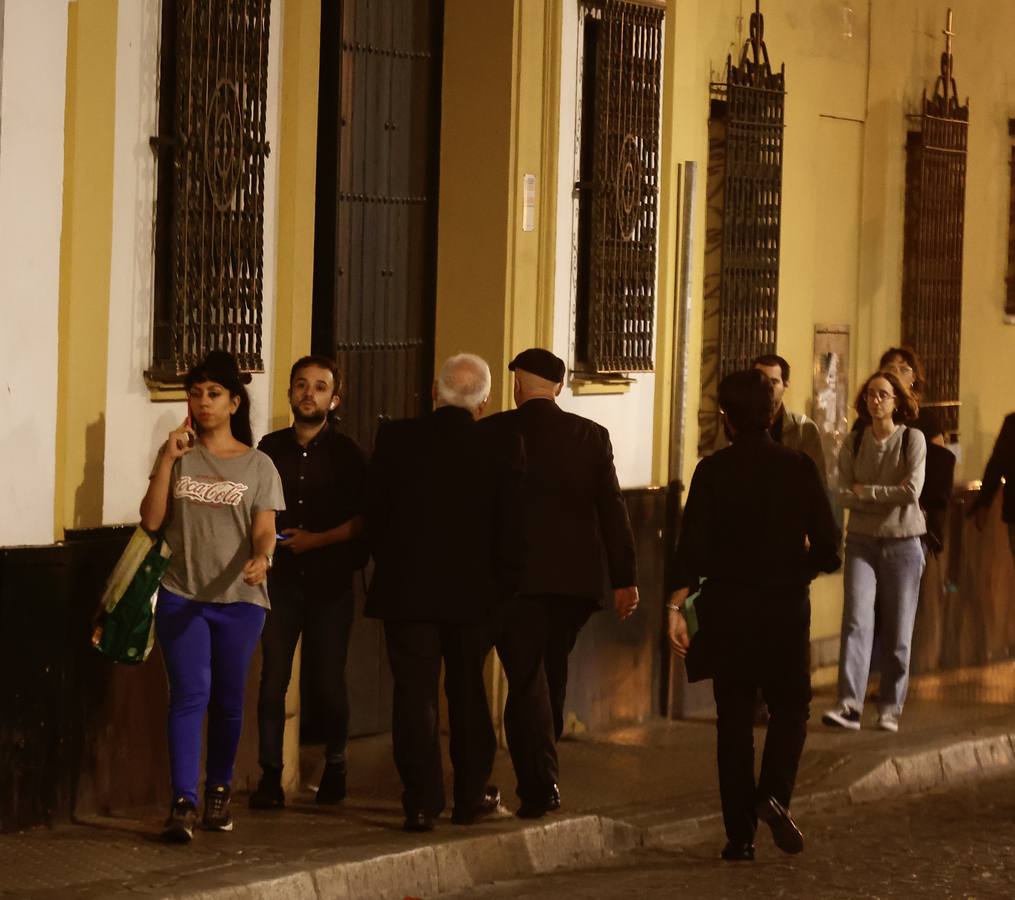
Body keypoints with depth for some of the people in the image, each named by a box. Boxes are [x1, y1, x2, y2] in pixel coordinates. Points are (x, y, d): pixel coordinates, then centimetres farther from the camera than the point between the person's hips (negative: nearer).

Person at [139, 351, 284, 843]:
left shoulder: (257, 465, 5)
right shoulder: (178, 456, 8)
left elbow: (264, 530, -3)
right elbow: (151, 520, 0)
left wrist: (260, 558, -26)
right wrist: (168, 459, -8)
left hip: (238, 599, 0)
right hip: (181, 597, 0)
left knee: (228, 701, 7)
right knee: (190, 695, -11)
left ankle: (218, 791, 24)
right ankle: (183, 803, -15)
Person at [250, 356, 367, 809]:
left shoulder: (347, 454, 2)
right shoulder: (270, 448, 10)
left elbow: (364, 518, -2)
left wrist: (318, 539, -11)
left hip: (329, 580, -2)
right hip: (280, 577, 2)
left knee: (327, 679, 1)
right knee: (273, 676, -4)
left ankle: (334, 767, 20)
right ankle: (270, 775, 0)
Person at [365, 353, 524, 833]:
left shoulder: (395, 438, -5)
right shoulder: (501, 448, -6)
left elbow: (374, 515, 1)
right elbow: (510, 528, -5)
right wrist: (503, 586, 5)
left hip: (406, 589, -1)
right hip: (474, 592, 1)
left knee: (414, 692, 3)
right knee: (468, 692, 15)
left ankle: (422, 801, -2)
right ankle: (471, 796, 22)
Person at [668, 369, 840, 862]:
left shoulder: (713, 470, -4)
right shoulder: (798, 467, -4)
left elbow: (692, 544, -11)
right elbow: (827, 548, -4)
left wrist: (676, 605, -11)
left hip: (726, 604, 1)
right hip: (786, 604, -1)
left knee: (734, 718, 8)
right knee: (790, 706, 15)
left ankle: (740, 834, 7)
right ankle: (774, 795, -10)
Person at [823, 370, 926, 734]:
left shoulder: (913, 439, -4)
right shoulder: (853, 443, 4)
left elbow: (912, 491, -14)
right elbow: (844, 495, -4)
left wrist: (866, 492, -8)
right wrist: (888, 495, -14)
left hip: (902, 543, -1)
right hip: (862, 541, 1)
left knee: (897, 631, 2)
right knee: (856, 621, -12)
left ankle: (890, 709, 10)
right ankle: (849, 705, -17)